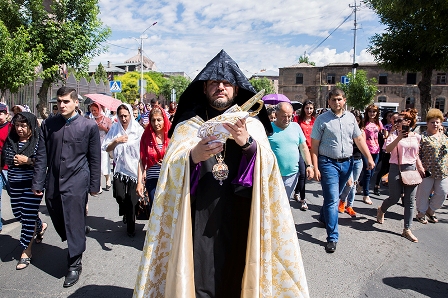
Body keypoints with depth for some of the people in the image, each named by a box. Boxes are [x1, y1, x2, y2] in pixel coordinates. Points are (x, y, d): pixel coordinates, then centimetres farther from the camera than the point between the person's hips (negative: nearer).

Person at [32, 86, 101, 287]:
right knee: (58, 222, 15)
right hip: (53, 184, 4)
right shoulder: (48, 125, 5)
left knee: (74, 224, 1)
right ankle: (74, 247, 42)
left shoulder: (89, 126, -4)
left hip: (76, 184, -4)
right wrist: (37, 183, 2)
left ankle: (74, 265, 19)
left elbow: (95, 159, -1)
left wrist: (94, 186, 0)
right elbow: (41, 156, 7)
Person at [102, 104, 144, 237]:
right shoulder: (115, 129, 3)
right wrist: (116, 141, -11)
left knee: (131, 200, 2)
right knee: (120, 196, -5)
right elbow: (106, 148, 6)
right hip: (119, 168, 2)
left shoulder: (138, 130, -5)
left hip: (134, 169, -2)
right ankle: (125, 213, 32)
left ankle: (131, 228, 22)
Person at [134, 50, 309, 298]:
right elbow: (171, 170, -6)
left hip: (240, 219, 1)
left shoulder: (252, 125, 7)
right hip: (199, 219, 0)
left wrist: (248, 143, -25)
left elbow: (267, 169, -6)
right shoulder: (188, 126, 5)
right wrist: (193, 156, -26)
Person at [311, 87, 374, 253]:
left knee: (334, 197, 19)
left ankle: (323, 217, 44)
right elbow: (314, 145, -8)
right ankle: (332, 237, 0)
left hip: (347, 163, 5)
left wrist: (369, 158, 5)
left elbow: (359, 139, 12)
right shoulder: (322, 120, -7)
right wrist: (315, 168, -13)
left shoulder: (350, 117, 8)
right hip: (328, 163, -5)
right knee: (332, 200, -7)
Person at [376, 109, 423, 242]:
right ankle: (381, 210, 36)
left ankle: (407, 230, 13)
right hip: (396, 169, -3)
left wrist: (420, 167, 8)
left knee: (410, 201, 4)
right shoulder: (394, 135, -4)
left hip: (411, 169, 3)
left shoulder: (416, 137, 7)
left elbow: (416, 155, 18)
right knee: (394, 198, 3)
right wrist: (399, 138, -27)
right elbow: (388, 149, -19)